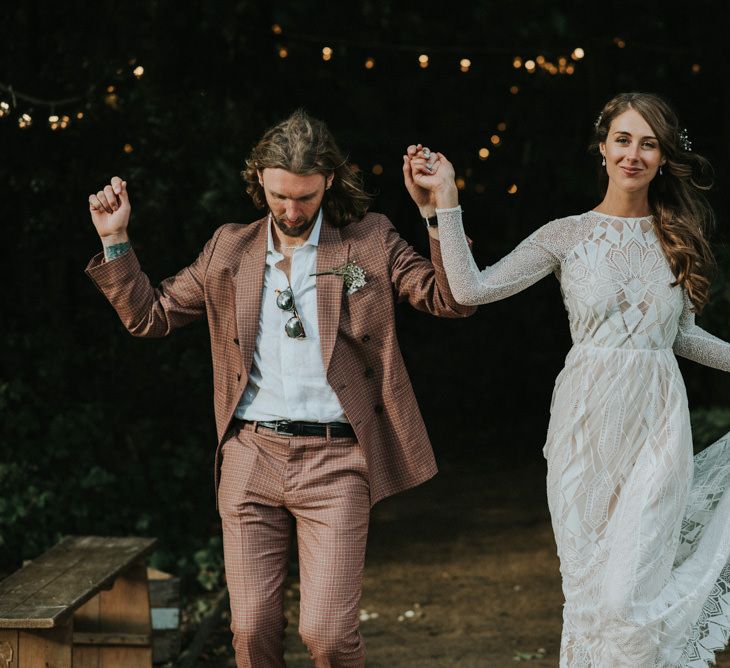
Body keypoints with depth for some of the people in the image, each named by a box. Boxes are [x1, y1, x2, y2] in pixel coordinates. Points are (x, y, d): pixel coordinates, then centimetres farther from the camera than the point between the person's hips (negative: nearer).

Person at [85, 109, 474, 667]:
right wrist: (115, 241, 5)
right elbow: (149, 315, 17)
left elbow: (452, 300, -4)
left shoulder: (369, 241, 4)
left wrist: (439, 214, -17)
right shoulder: (229, 251, 12)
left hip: (334, 460, -3)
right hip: (251, 457, 3)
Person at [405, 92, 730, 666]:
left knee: (629, 593, -10)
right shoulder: (568, 236, 2)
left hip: (657, 425, 0)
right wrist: (446, 199, -10)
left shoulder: (677, 239, 7)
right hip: (588, 424, 0)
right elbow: (472, 289, -6)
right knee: (588, 587, 5)